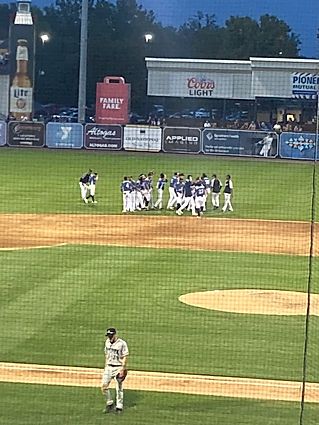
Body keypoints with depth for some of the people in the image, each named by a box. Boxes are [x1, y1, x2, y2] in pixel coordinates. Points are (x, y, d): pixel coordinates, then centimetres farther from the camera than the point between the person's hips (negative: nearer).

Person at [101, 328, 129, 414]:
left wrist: (123, 369, -17)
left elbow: (125, 357, -11)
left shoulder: (122, 343, -12)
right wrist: (105, 366, 17)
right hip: (109, 367, 6)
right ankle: (109, 404, 14)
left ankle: (119, 407, 9)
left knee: (119, 388, -1)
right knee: (104, 386, -2)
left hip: (118, 367, -6)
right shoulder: (107, 342, 8)